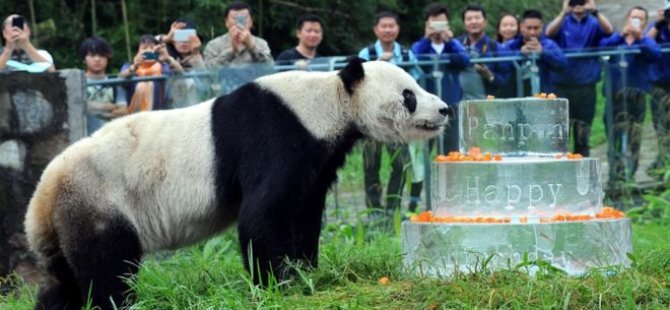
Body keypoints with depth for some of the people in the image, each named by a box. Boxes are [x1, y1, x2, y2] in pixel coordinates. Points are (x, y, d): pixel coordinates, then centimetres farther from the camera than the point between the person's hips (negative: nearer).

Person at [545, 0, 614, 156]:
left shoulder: (594, 24, 5)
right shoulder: (562, 22, 5)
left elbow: (609, 31, -16)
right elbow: (549, 33, -16)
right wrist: (563, 13, -30)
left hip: (586, 86, 1)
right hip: (562, 85, -1)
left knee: (583, 132, 5)